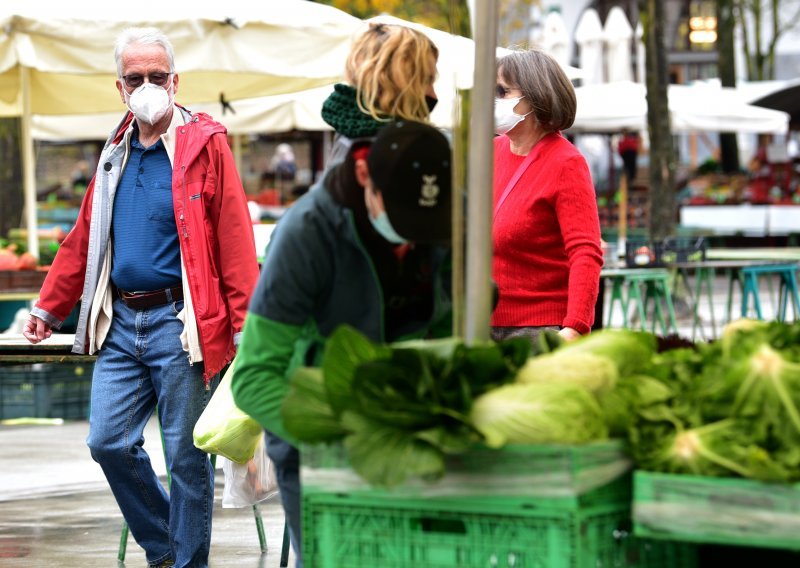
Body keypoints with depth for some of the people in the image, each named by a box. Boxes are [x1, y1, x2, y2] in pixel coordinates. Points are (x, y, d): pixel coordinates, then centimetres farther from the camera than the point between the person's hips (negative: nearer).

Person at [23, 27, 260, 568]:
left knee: (186, 456, 0)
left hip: (178, 323, -6)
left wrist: (245, 321, -16)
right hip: (120, 323, 6)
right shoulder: (116, 153, 14)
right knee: (108, 442, 4)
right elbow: (83, 240, 21)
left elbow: (235, 240, -10)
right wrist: (49, 308, 22)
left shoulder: (205, 144, -4)